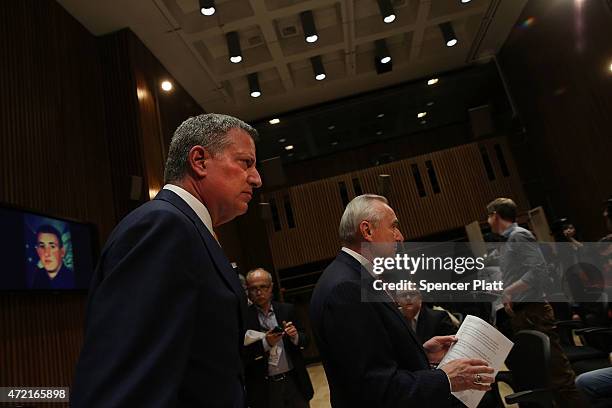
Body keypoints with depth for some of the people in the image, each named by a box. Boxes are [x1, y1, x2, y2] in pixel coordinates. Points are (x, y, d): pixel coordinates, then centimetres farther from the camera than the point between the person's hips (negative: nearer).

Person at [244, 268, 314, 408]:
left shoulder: (287, 310, 1)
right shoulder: (244, 317, -9)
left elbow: (305, 341, 6)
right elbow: (241, 356, -11)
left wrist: (295, 337, -13)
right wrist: (265, 343, -22)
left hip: (294, 382, 2)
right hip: (264, 388, -2)